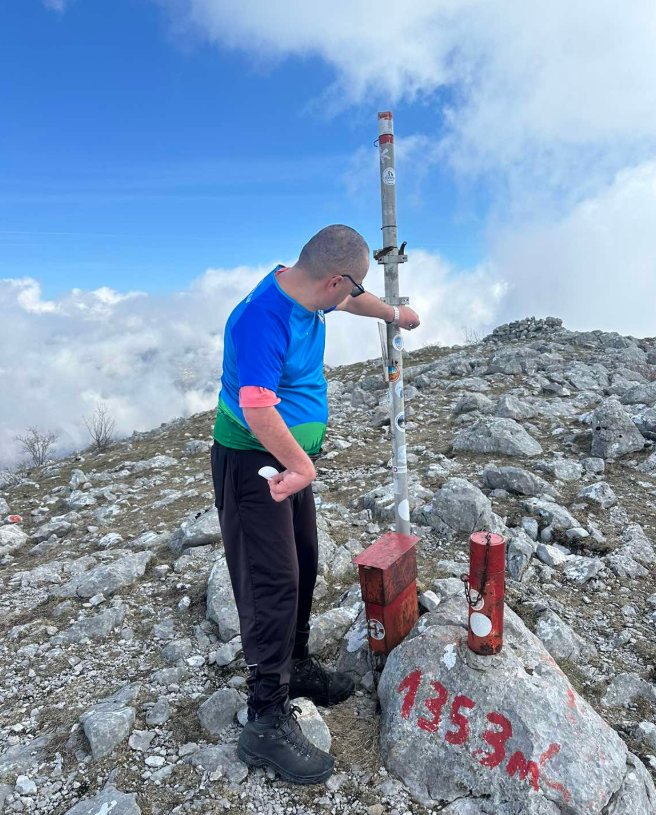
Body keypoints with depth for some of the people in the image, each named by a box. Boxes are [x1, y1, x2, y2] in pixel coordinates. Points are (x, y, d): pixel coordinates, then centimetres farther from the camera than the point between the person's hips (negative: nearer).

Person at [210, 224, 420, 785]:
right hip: (254, 464, -9)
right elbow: (258, 411, -29)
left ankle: (297, 666, 37)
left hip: (293, 459, 9)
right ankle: (268, 721, 8)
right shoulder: (262, 320, -26)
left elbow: (349, 299, 25)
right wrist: (301, 465, -18)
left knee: (304, 567, 17)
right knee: (273, 583, -7)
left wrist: (394, 313, 41)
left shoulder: (307, 292, 3)